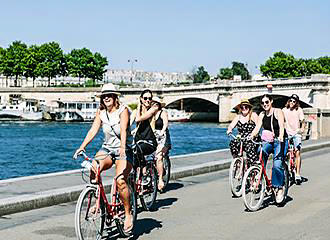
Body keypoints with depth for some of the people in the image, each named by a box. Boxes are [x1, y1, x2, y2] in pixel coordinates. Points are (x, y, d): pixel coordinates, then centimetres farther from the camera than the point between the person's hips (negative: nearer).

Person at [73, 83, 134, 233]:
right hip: (107, 148, 4)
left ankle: (128, 214, -6)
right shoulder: (101, 112, 3)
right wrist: (82, 147, -19)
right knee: (93, 168, -26)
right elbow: (93, 130, -6)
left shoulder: (123, 110, -11)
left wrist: (122, 147, -43)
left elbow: (123, 130, -27)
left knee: (120, 180, -24)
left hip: (124, 150, -4)